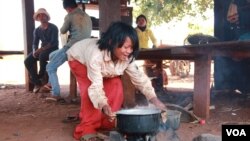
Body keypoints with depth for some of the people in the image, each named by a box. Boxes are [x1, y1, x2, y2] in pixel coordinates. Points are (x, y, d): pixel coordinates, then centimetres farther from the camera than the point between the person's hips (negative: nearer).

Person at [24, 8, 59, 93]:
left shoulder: (53, 28, -7)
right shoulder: (37, 30, 11)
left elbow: (53, 42, -18)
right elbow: (35, 43, 6)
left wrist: (42, 49, -29)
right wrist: (34, 51, -17)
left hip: (53, 49, -6)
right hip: (42, 50, 6)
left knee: (42, 56, -38)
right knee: (27, 61, -17)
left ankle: (42, 78, -16)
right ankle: (37, 83, -10)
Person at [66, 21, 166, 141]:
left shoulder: (127, 57, -27)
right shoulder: (96, 55, -46)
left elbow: (138, 76, -21)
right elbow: (96, 85, -46)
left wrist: (154, 99, -30)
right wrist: (103, 106, -63)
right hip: (78, 60, -5)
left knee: (116, 85, -13)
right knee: (89, 89, -27)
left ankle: (108, 123, 4)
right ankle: (87, 128, -14)